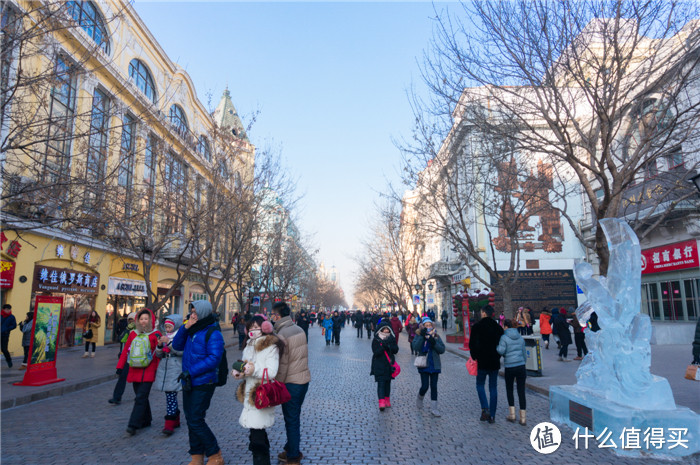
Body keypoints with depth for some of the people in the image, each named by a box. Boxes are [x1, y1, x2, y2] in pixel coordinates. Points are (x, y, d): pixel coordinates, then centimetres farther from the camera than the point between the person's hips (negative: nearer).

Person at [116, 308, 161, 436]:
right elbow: (126, 350, 12)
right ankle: (146, 421, 28)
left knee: (141, 398, -9)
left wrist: (158, 369, -9)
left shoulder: (155, 334, -4)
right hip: (134, 371, 5)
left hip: (148, 372, -5)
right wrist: (120, 366, 8)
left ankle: (133, 425, -6)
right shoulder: (133, 334, 9)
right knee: (141, 397, 14)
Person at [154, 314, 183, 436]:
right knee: (170, 395, 12)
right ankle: (175, 420, 24)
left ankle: (170, 424, -10)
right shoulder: (164, 337, 17)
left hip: (175, 370, -7)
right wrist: (159, 346, -5)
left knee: (171, 395, -12)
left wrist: (169, 342, -22)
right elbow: (158, 355, 15)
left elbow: (182, 351, -17)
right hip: (164, 369, 7)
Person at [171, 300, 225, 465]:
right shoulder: (192, 331, 10)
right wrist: (184, 328, -4)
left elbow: (214, 358, -22)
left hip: (203, 383, -8)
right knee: (191, 419, 14)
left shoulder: (213, 333, -15)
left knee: (196, 421, -7)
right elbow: (177, 346, 11)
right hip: (189, 383, 8)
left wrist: (191, 371, -22)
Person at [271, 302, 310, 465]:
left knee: (291, 420, 7)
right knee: (295, 417, 21)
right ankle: (292, 448, 35)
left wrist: (278, 384, -9)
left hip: (291, 383, -7)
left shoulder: (281, 335, -19)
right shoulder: (299, 329, 5)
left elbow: (282, 364, -18)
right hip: (304, 378, 7)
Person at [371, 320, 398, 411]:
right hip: (379, 365, -4)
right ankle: (381, 402, -16)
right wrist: (383, 346, -26)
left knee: (388, 382, 12)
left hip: (389, 364, 4)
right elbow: (376, 352, -13)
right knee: (381, 383, -11)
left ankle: (387, 400, 24)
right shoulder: (376, 340, -4)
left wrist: (389, 345, -20)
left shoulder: (392, 339, 6)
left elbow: (396, 350, -3)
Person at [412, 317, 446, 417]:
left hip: (434, 365, 2)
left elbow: (442, 349, -2)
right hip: (424, 365, -2)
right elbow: (415, 347, -18)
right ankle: (420, 399, 27)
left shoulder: (436, 336, 4)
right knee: (425, 386, -5)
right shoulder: (418, 335, -2)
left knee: (434, 386, 5)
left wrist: (434, 343, -17)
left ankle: (434, 408, 14)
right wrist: (422, 336, -24)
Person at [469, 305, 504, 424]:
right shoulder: (498, 328, 4)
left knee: (480, 385, 12)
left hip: (482, 362, -3)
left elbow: (472, 344, -12)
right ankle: (492, 416, 11)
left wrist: (474, 356, 2)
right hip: (495, 362, 4)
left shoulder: (477, 326, -9)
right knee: (493, 387, 9)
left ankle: (485, 409, -5)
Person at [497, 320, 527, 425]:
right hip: (521, 366, 3)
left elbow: (501, 351, -19)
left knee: (509, 390, 16)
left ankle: (512, 415, 15)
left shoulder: (504, 337, -8)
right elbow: (523, 353, 14)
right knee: (521, 392, 5)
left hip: (509, 367, -3)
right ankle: (523, 418, 8)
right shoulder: (520, 338, 9)